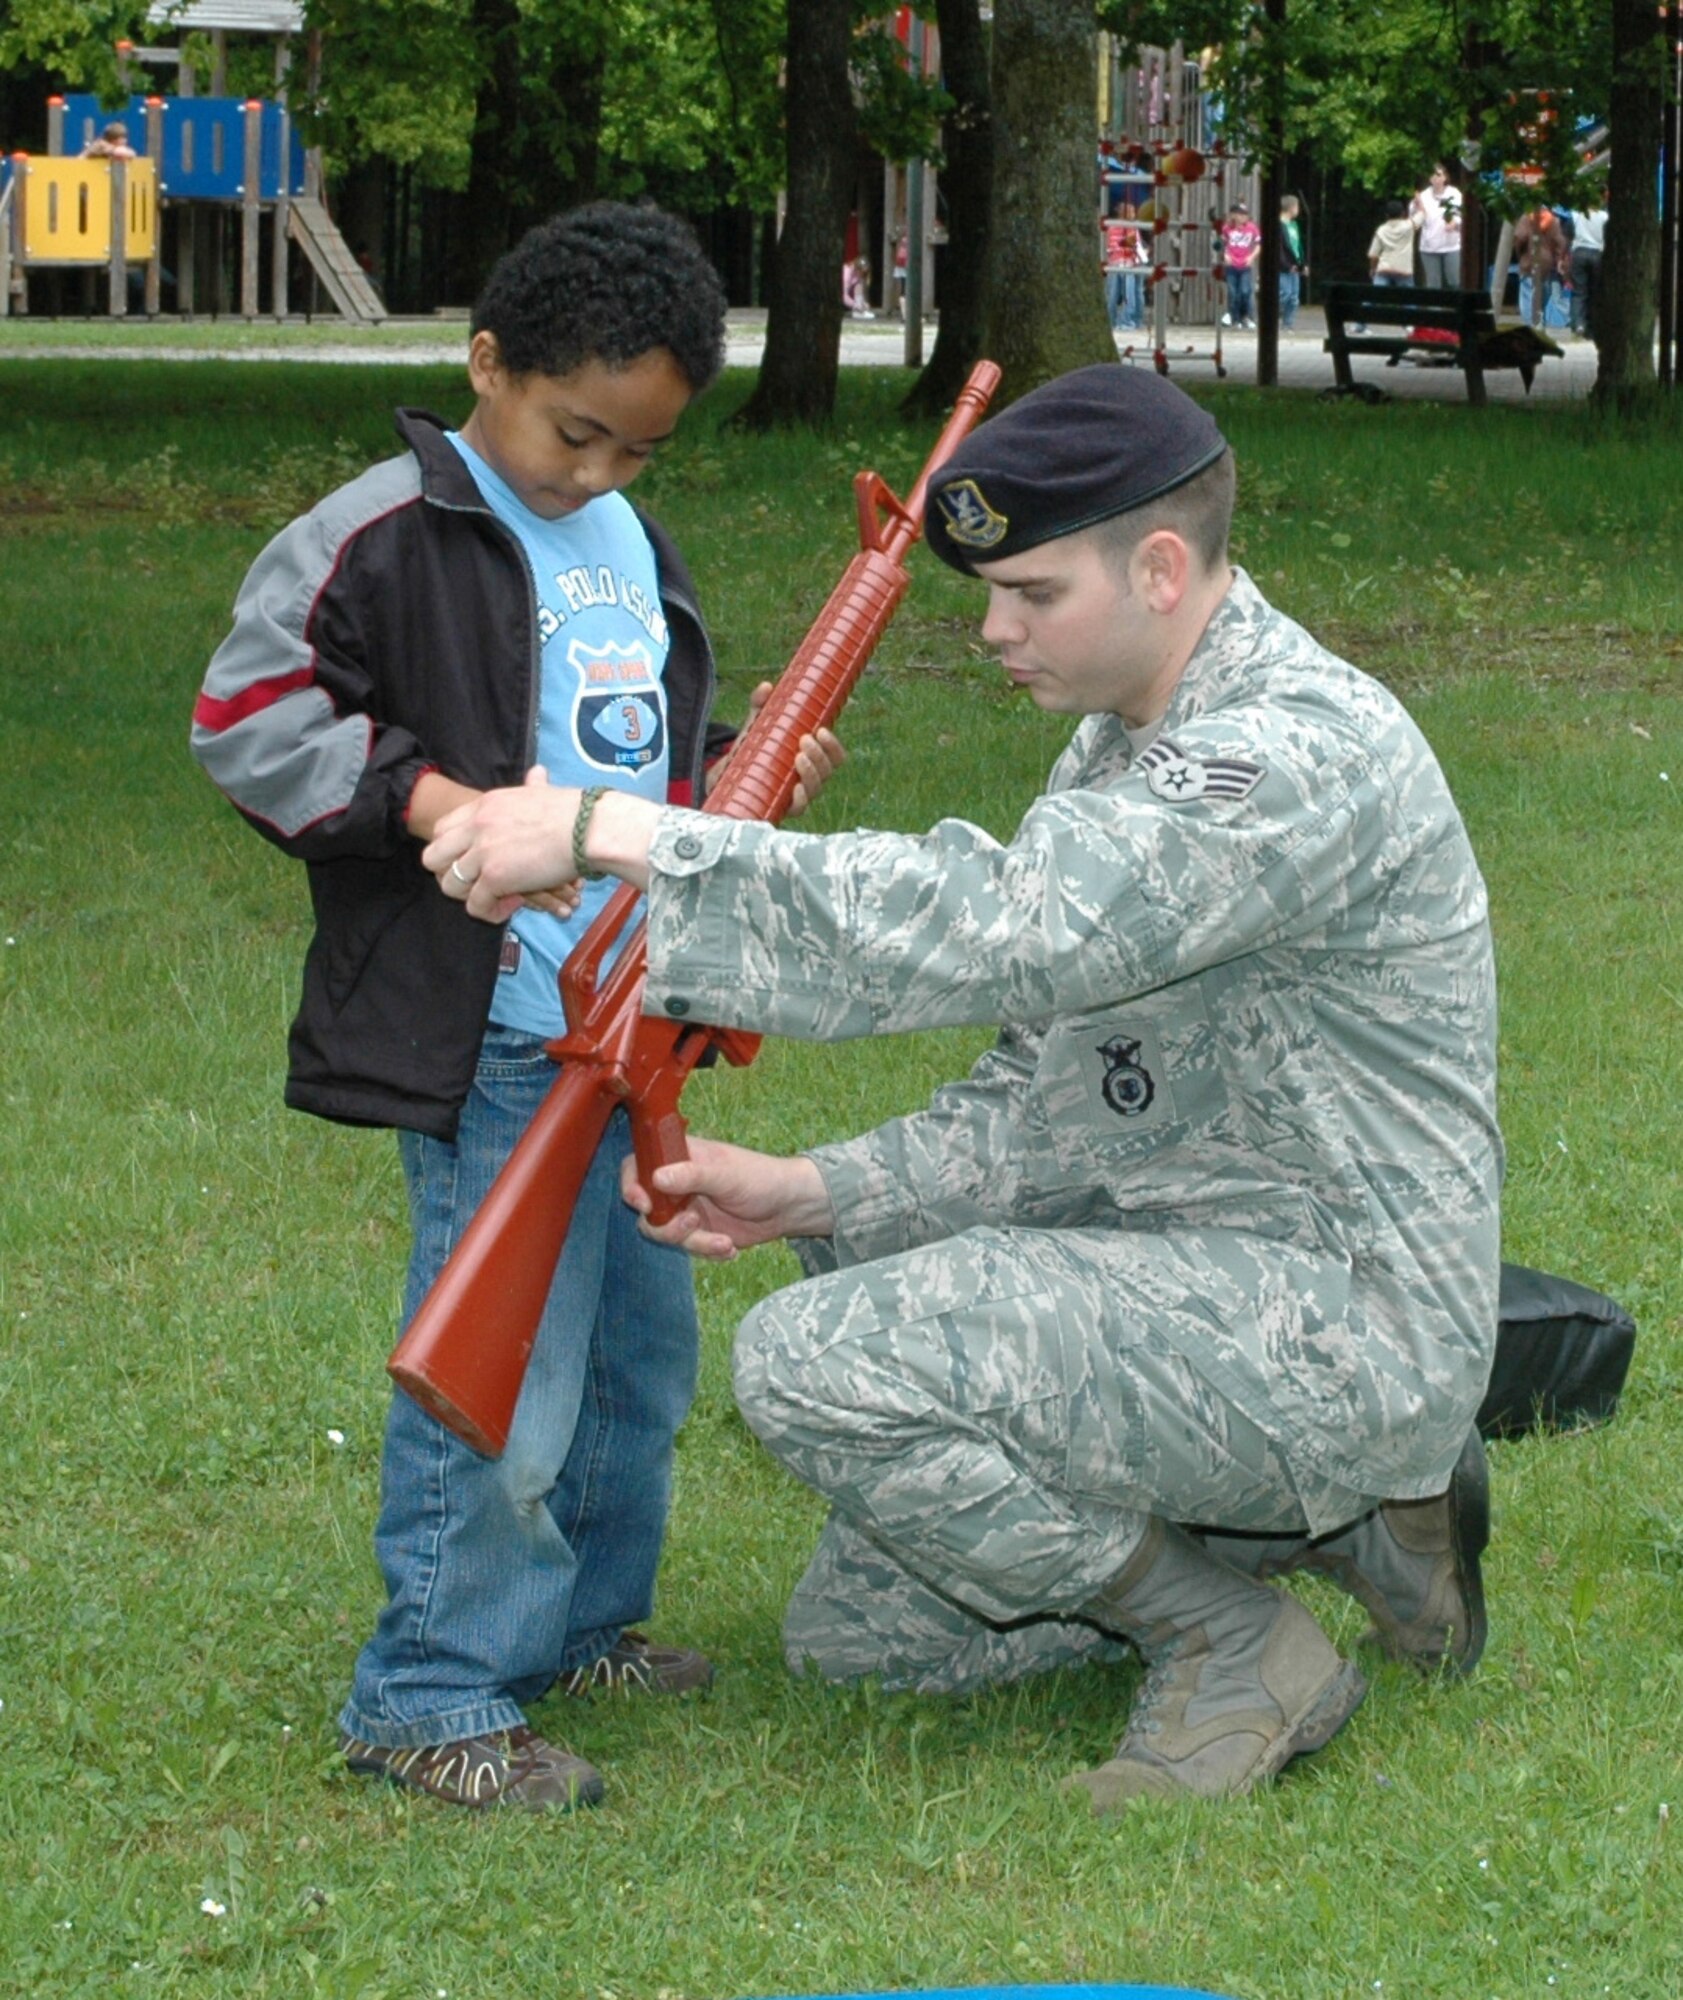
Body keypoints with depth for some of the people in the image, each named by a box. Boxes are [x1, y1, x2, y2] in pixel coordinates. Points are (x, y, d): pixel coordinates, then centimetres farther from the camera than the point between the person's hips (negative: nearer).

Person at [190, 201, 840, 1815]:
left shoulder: (631, 546, 16)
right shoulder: (385, 537, -10)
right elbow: (246, 721, -11)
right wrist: (428, 800, -20)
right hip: (482, 1036, -8)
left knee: (640, 1346, 17)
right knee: (503, 1363, -10)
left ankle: (576, 1624, 34)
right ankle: (430, 1700, 1)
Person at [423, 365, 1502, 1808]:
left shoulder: (1304, 753, -21)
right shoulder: (1120, 745, 12)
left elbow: (996, 930, -34)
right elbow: (1045, 1099, 12)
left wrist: (609, 830, -35)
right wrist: (818, 1193, -5)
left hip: (1333, 1318, -10)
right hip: (1165, 1281, 10)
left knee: (815, 1362, -23)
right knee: (857, 1630, 11)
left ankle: (1240, 1649, -7)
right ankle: (1348, 1513, 15)